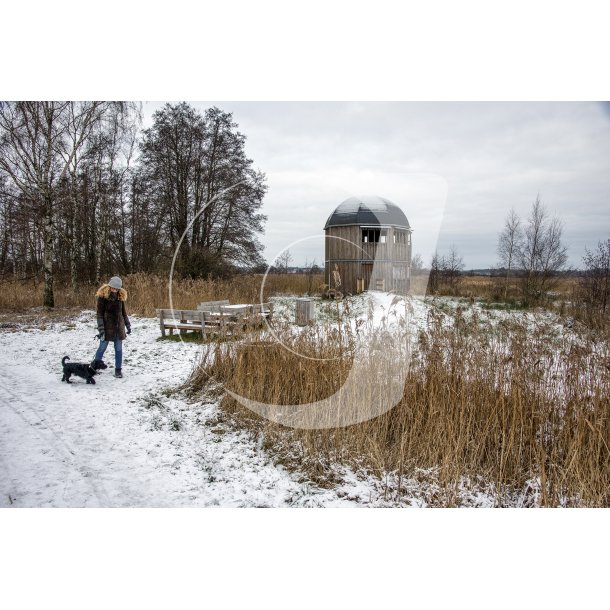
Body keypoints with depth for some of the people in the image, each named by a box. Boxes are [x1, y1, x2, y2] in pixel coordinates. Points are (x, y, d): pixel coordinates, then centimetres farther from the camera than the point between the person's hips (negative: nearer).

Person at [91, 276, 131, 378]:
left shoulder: (120, 296, 3)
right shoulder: (102, 296, -10)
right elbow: (99, 313, -11)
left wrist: (128, 325, 13)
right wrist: (101, 328, -16)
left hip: (119, 326, 4)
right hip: (107, 326, -3)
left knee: (119, 349, 4)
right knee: (103, 346, 7)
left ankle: (118, 369, 12)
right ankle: (96, 363, 30)